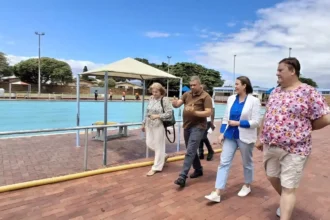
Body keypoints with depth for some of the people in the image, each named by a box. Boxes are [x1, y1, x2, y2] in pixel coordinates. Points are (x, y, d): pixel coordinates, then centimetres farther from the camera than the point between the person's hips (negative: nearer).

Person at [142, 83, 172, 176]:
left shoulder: (165, 100, -11)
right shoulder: (151, 99, 9)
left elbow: (169, 114, -16)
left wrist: (158, 116, -25)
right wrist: (144, 123, 16)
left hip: (159, 126, -7)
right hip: (149, 125, 7)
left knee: (158, 146, 3)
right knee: (149, 144, 13)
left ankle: (156, 167, 16)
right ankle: (163, 156, 37)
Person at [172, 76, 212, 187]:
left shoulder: (205, 96, -6)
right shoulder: (187, 94, 10)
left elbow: (208, 113, -13)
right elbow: (178, 104, 0)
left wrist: (194, 112, -25)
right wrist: (175, 103, -24)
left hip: (198, 127, -6)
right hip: (187, 126, 7)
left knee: (190, 152, -10)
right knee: (192, 151, 17)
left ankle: (182, 177, -8)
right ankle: (198, 170, 36)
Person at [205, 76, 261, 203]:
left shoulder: (254, 101, -9)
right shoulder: (231, 99, 4)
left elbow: (255, 122, -12)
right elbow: (225, 118, 7)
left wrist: (238, 123, -18)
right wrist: (222, 133, 1)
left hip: (245, 137, -3)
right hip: (230, 135, 4)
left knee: (247, 163, 16)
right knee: (224, 162, -1)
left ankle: (247, 186, 41)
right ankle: (217, 193, 2)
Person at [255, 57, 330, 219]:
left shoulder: (308, 92, -12)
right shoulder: (275, 92, 7)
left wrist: (304, 129, 0)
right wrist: (260, 138, 14)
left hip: (294, 150, -7)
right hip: (270, 146, 7)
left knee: (288, 188, 4)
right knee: (272, 177, 22)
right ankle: (286, 203, 49)